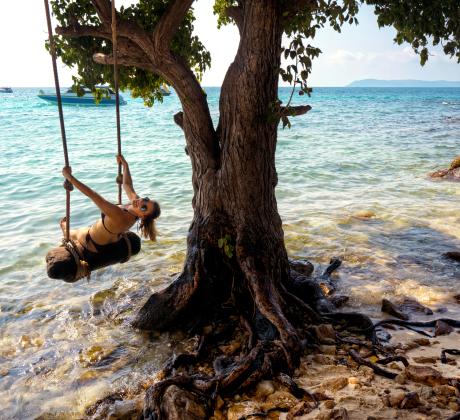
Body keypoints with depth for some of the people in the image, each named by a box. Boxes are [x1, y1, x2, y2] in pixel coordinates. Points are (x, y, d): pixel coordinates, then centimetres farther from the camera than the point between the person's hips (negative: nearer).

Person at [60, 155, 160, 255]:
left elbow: (92, 195, -46)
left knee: (73, 233, 27)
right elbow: (127, 185, -5)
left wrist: (69, 176, -44)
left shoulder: (119, 216, -47)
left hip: (94, 245, -6)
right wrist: (125, 165, 1)